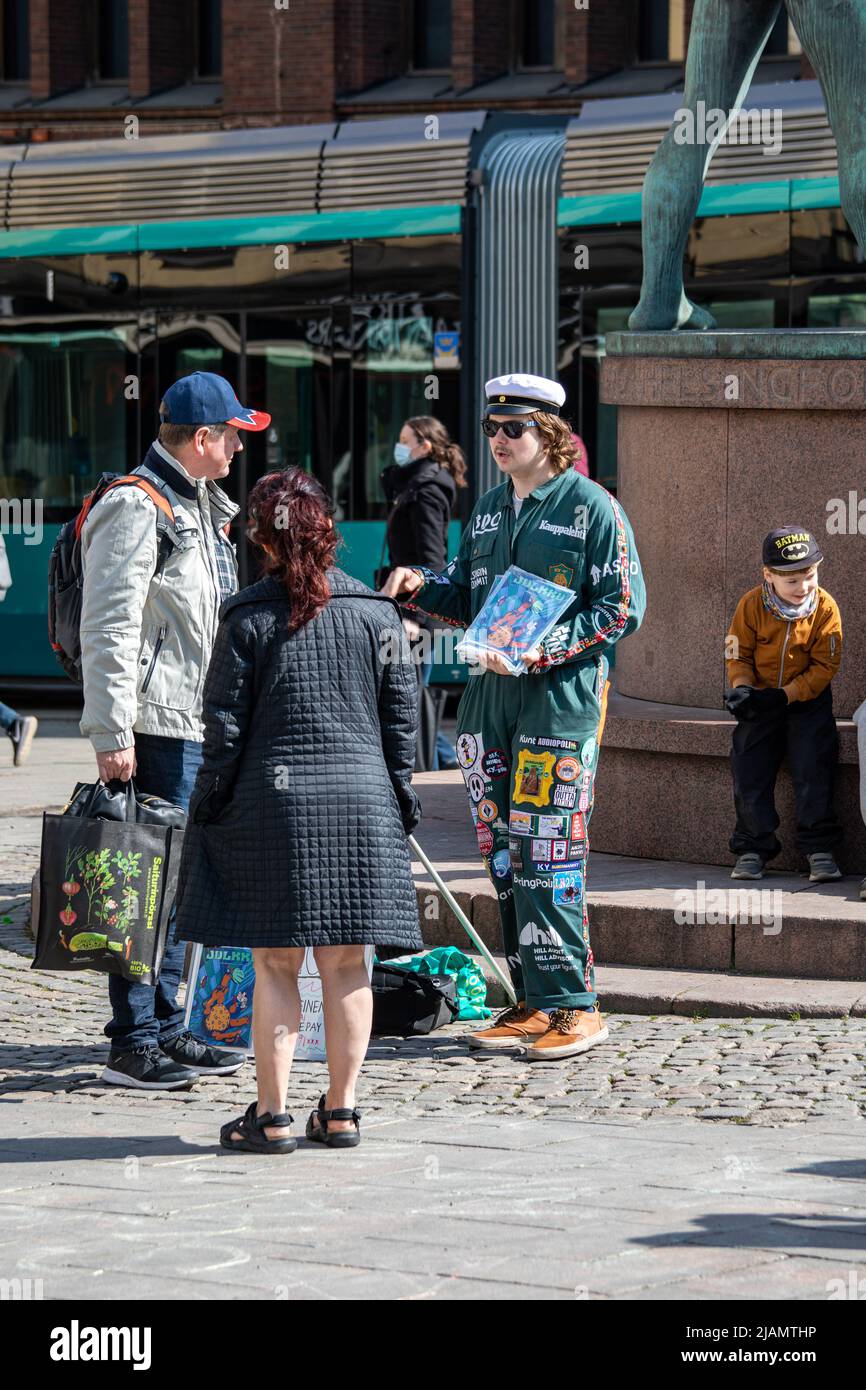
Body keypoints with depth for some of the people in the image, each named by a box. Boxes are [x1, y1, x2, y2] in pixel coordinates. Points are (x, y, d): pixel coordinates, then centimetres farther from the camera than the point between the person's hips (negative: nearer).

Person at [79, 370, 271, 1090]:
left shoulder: (205, 506, 19)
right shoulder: (135, 509, -12)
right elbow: (109, 630, -18)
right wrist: (113, 733, -22)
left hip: (203, 726, 10)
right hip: (156, 729, -10)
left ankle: (166, 1029, 21)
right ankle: (132, 1044, -5)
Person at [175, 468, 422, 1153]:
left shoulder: (248, 619, -6)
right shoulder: (375, 613, 2)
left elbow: (225, 724, -4)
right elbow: (402, 715, 6)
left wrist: (210, 803, 6)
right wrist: (399, 797, 16)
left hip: (273, 801, -2)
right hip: (361, 800, 2)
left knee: (275, 964, 3)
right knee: (346, 966, 8)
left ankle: (273, 1115, 2)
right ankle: (340, 1112, 12)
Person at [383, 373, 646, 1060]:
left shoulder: (592, 508, -5)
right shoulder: (491, 507, 17)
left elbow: (621, 608, -9)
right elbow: (467, 595, 25)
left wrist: (540, 649, -17)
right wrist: (421, 586, 4)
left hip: (563, 694, -7)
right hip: (491, 693, 7)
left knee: (546, 851, -11)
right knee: (505, 854, 6)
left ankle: (574, 1006, -6)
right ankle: (534, 1001, 13)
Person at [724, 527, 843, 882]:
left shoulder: (825, 608, -14)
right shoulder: (752, 605, -11)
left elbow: (824, 666, -13)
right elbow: (738, 654, -1)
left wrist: (785, 696, -22)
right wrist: (742, 687, -20)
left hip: (807, 699, -2)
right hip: (762, 702, 2)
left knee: (813, 771, -10)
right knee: (749, 771, -1)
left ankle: (819, 849, -3)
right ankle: (752, 849, 8)